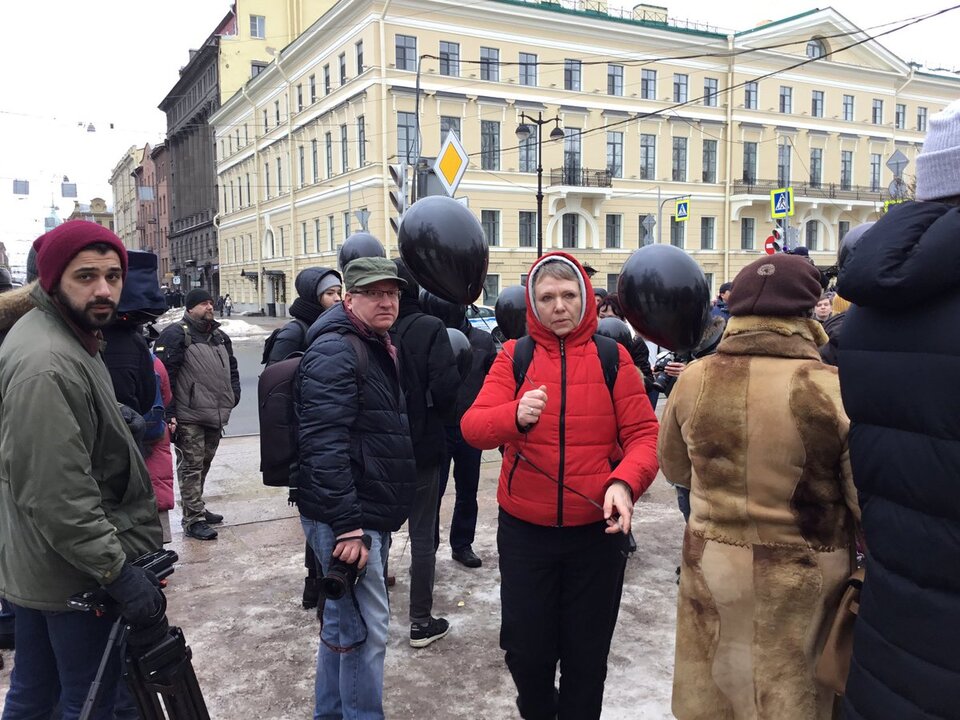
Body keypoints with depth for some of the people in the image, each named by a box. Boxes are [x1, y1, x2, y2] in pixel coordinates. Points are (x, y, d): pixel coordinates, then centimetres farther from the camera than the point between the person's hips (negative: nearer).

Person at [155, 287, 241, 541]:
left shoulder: (220, 336, 16)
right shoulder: (176, 335, -9)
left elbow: (232, 369, 26)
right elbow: (165, 375, -15)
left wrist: (232, 397, 13)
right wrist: (169, 413, -20)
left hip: (215, 415, 8)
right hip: (189, 417, -8)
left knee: (204, 463, 17)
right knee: (192, 465, -4)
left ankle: (196, 508, 31)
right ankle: (192, 519, 2)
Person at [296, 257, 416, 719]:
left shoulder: (380, 349, 16)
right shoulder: (335, 351, -16)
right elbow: (325, 446, -25)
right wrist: (347, 525, -26)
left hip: (369, 515, 10)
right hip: (347, 519, -10)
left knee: (342, 622, 20)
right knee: (366, 629, -2)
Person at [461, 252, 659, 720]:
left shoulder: (612, 357, -2)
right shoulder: (513, 356, -2)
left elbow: (643, 433, -5)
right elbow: (472, 427, -12)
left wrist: (624, 482, -25)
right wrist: (515, 416, -34)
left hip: (597, 529, 0)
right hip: (524, 529, 1)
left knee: (587, 653, 15)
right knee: (525, 649, 15)